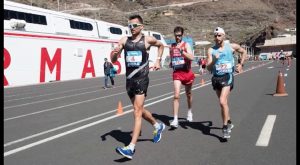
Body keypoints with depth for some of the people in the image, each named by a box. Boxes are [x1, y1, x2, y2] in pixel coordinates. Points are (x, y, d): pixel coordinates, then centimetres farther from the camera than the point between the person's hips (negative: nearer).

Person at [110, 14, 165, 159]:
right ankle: (158, 126, 44)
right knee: (139, 110, 18)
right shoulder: (124, 40, 6)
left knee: (137, 112, -12)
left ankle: (131, 148, -13)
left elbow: (161, 45, 20)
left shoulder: (148, 40, -1)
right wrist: (114, 53, -17)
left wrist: (158, 60, 10)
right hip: (129, 79, 5)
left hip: (142, 79, -5)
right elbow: (113, 60, 5)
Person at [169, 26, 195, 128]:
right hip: (177, 73, 1)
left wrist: (182, 51, -32)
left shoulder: (186, 45, -4)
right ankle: (175, 120, -14)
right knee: (176, 96, -13)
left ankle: (189, 112, 43)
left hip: (186, 72, -1)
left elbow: (191, 58, -20)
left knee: (188, 94, 18)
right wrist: (171, 63, 3)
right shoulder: (171, 46, 8)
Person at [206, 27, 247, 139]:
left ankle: (225, 127, -9)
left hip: (227, 76, -3)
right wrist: (214, 60, -22)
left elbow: (244, 52, 19)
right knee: (223, 102, 17)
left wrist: (241, 64, 10)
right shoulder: (211, 50, 1)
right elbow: (208, 68, -5)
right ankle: (228, 122, 38)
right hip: (216, 78, 4)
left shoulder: (232, 47, 0)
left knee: (222, 101, -20)